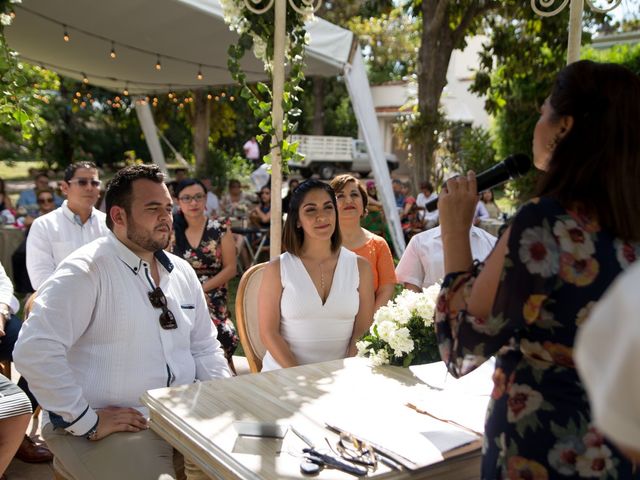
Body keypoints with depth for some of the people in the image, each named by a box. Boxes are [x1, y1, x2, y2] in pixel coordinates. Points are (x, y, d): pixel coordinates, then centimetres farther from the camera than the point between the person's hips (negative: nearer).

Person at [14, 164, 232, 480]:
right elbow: (34, 350, -21)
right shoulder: (86, 271, -13)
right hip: (112, 427, -6)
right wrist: (86, 422, -18)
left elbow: (204, 347, 15)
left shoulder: (182, 271, 9)